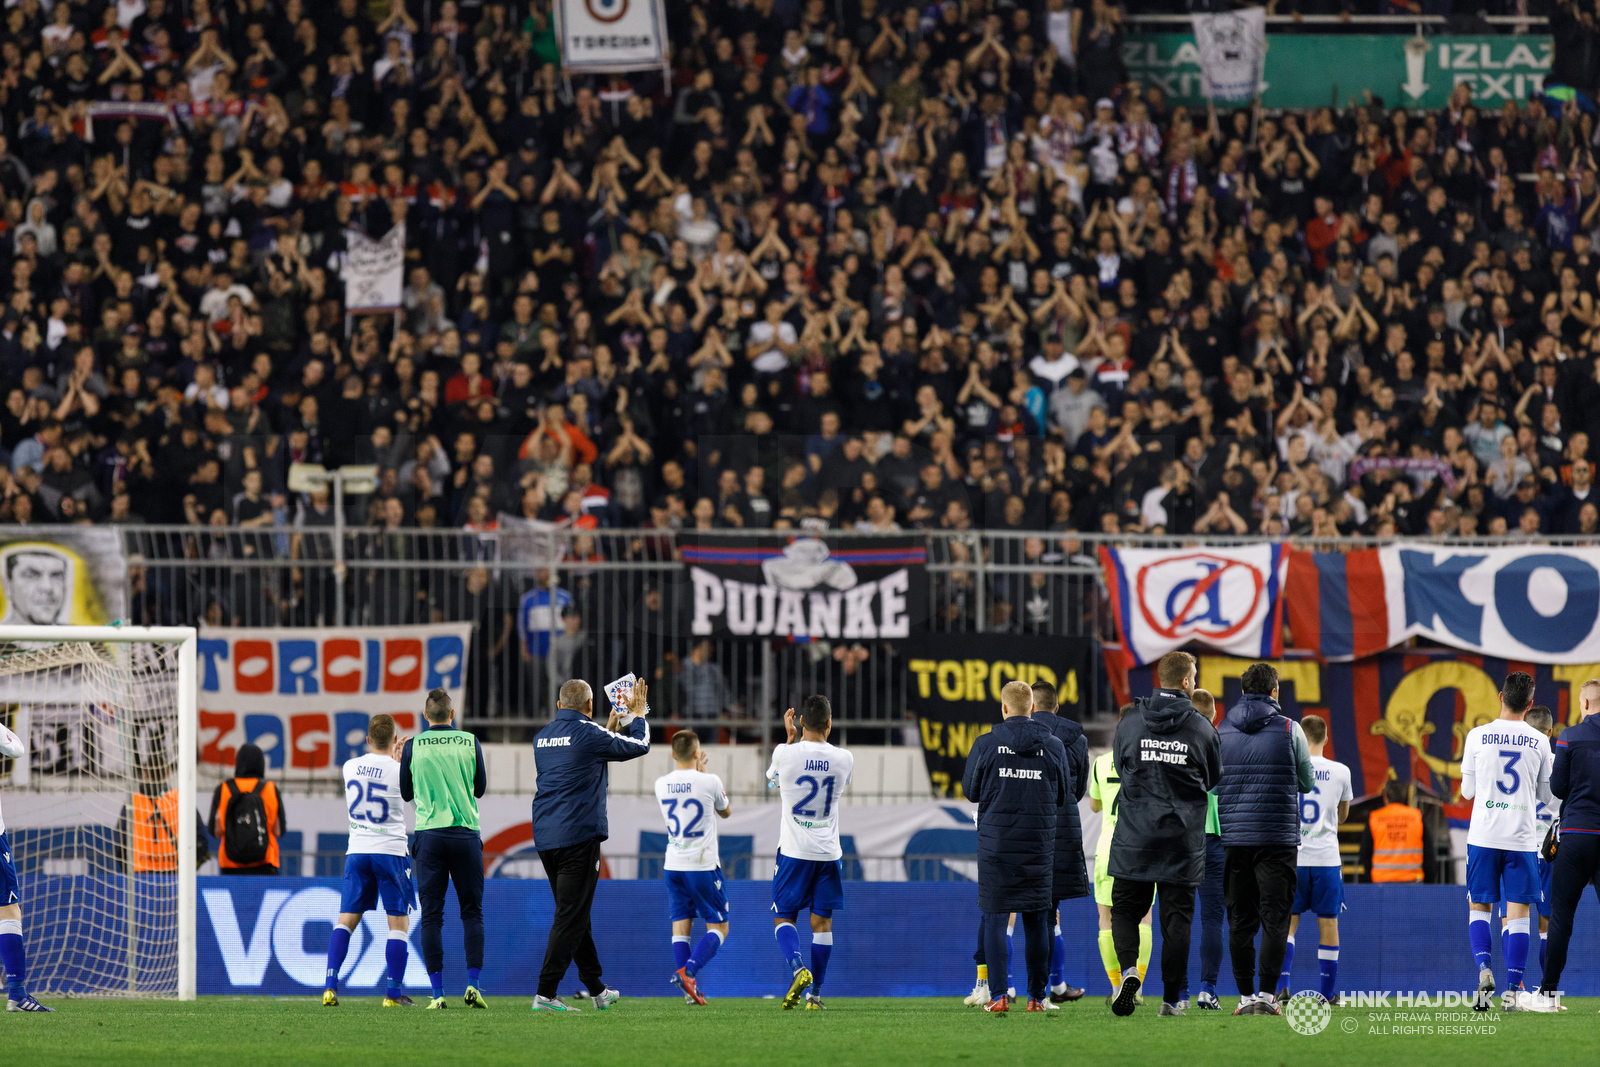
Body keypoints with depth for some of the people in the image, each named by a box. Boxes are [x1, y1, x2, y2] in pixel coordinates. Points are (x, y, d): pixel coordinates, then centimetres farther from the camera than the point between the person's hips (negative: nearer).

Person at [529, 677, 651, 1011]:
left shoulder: (542, 738, 13)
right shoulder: (587, 733, -8)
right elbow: (638, 745, 4)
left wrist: (610, 728, 38)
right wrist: (637, 714, 21)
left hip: (545, 837, 8)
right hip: (578, 835, -8)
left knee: (574, 913, 16)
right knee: (571, 916, -7)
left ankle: (597, 990, 26)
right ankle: (545, 994, -15)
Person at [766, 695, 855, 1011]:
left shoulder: (785, 754, -10)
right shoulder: (844, 759, -3)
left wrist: (791, 739, 23)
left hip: (794, 851, -2)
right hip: (828, 853, 2)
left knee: (783, 918, 7)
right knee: (822, 922, 8)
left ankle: (797, 967, -20)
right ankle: (815, 994, 6)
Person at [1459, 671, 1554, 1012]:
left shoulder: (1477, 737, -2)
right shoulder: (1539, 742, -1)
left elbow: (1467, 791, 5)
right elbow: (1546, 793, 8)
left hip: (1484, 836, 0)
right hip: (1522, 838, 0)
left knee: (1479, 907, 12)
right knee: (1518, 912, 2)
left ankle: (1484, 968, -11)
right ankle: (1513, 990, -3)